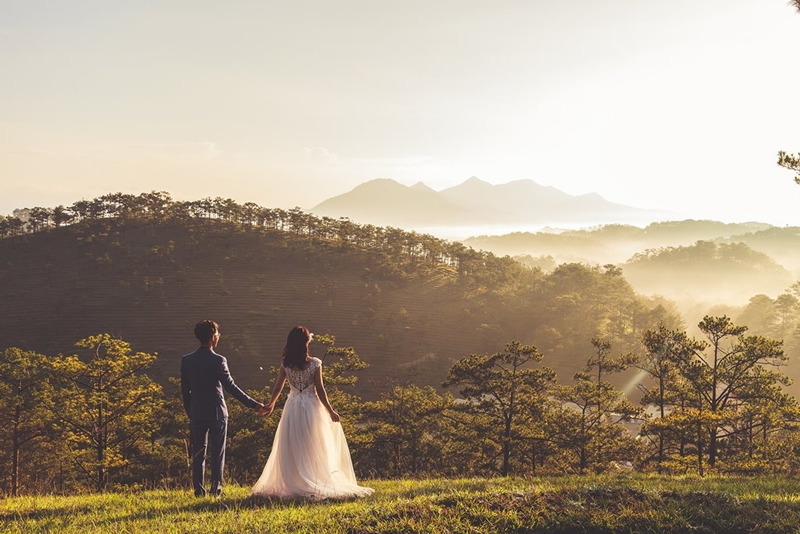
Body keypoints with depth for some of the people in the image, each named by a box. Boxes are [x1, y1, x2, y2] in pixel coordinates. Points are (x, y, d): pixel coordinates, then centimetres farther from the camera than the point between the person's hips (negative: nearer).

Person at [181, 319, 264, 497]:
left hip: (196, 414, 3)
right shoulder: (218, 361, -13)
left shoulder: (186, 360, 0)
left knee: (198, 454, 10)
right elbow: (231, 387, -17)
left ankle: (199, 490, 9)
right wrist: (253, 404, -15)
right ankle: (216, 489, 4)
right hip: (217, 413, -3)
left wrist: (189, 412, 16)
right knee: (217, 454, 6)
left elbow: (185, 390, 5)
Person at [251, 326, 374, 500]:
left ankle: (292, 485, 9)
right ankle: (314, 485, 8)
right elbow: (320, 390, -8)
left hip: (292, 407, 2)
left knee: (292, 449, 9)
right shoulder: (315, 363, -10)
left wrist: (271, 404, 25)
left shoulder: (285, 364, -2)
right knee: (312, 449, 7)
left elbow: (277, 388, 7)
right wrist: (330, 411, 1)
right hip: (311, 407, -2)